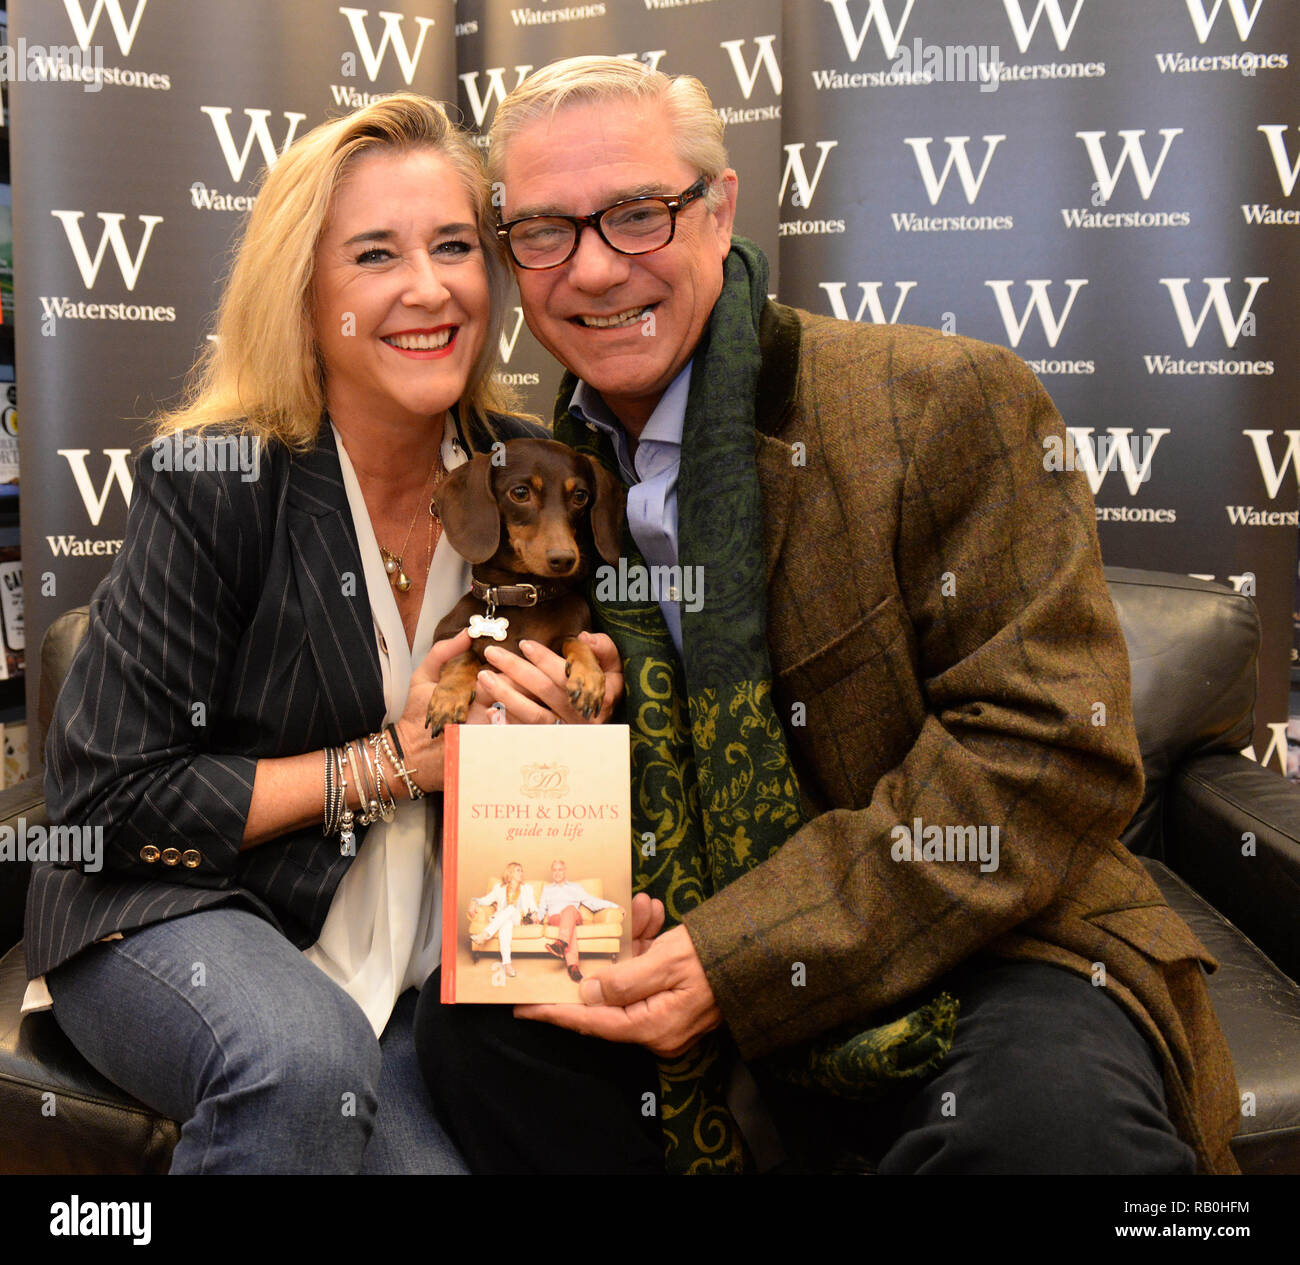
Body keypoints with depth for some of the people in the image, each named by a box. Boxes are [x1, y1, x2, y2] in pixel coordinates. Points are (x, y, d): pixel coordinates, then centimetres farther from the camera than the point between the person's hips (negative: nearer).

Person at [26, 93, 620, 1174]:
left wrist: (557, 730, -14)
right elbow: (104, 794, -14)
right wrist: (386, 763, -17)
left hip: (416, 961, 4)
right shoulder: (214, 482, -15)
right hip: (171, 914, -3)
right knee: (305, 1061, -34)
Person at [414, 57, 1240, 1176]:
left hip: (972, 955, -4)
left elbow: (1049, 748, -16)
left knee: (1046, 1116, -34)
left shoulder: (948, 404, -11)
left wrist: (741, 956, -21)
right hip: (679, 963, 5)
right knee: (467, 1027, -19)